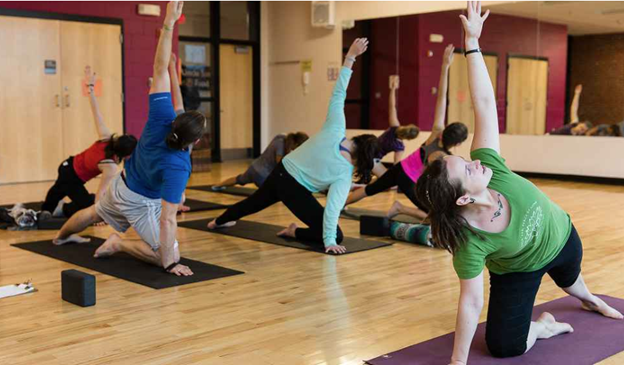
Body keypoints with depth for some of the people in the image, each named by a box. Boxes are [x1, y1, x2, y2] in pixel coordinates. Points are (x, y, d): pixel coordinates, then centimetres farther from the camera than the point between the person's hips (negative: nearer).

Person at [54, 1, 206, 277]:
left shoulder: (162, 119, -29)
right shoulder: (177, 167, -40)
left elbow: (160, 69, -29)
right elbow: (167, 220, -39)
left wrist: (169, 22, -32)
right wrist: (169, 263, -33)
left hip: (120, 185, 7)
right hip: (142, 203, -7)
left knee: (93, 214, 37)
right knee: (170, 256, -7)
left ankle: (61, 237, 63)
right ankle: (118, 244, -1)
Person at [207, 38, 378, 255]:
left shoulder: (335, 130, -17)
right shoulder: (344, 173, -24)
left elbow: (338, 94, -15)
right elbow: (332, 207, -28)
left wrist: (350, 56, -12)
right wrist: (329, 241, -25)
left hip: (280, 173, 6)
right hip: (295, 189, -6)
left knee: (253, 203, 36)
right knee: (336, 236, -6)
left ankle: (219, 221, 59)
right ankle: (295, 232, 3)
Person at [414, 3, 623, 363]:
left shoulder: (490, 166, -34)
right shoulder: (469, 245, -40)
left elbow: (485, 103, -36)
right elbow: (471, 301, -33)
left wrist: (473, 42, -40)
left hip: (561, 237, 4)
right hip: (519, 272, -4)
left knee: (570, 281, 35)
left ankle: (589, 299, 72)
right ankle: (543, 325, 18)